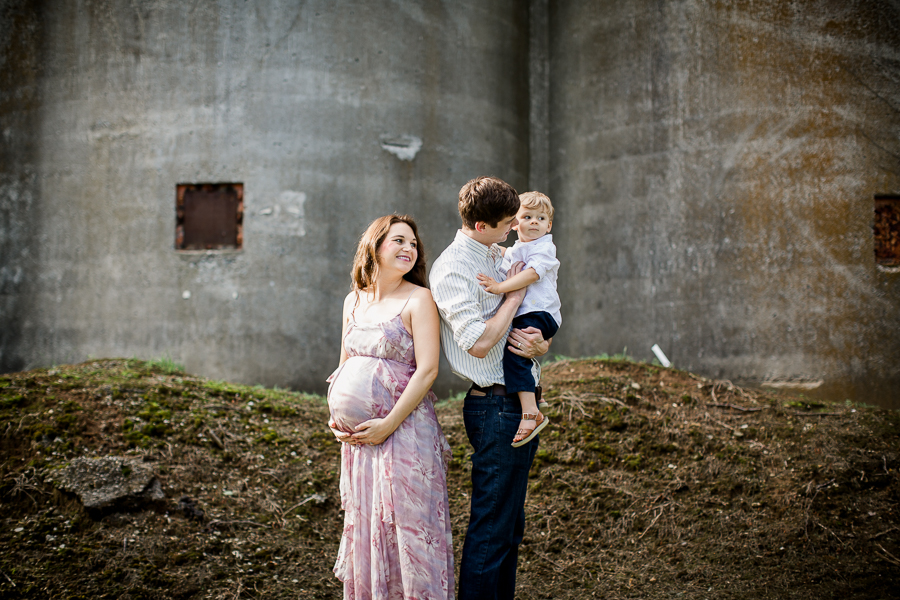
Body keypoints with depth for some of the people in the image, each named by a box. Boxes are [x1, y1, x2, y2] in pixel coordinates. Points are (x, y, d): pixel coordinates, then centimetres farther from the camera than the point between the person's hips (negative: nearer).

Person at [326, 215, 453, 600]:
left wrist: (389, 423, -15)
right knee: (363, 521, 12)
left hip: (405, 427, -6)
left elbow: (427, 370, -12)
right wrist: (336, 416, 5)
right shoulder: (354, 300, 11)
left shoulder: (419, 299, -6)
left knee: (406, 520, -4)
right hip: (358, 433, 6)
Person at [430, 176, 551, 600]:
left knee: (509, 526, 17)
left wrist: (541, 344, -6)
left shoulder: (500, 257, 14)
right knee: (490, 529, -4)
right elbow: (479, 343, -21)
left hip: (520, 402, 9)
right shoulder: (453, 267, -14)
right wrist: (514, 295, -12)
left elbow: (536, 319, 17)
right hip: (495, 406, -9)